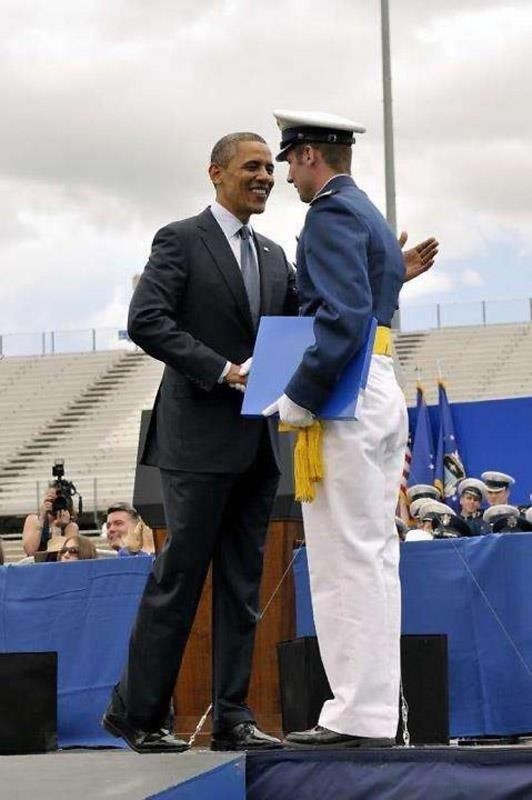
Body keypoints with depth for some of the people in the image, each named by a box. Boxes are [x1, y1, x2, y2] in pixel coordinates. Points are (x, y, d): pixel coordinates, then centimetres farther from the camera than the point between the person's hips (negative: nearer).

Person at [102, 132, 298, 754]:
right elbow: (145, 321, -13)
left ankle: (232, 717, 10)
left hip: (256, 441, 7)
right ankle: (135, 712, 6)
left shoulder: (273, 257, 18)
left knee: (242, 581, 6)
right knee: (179, 575, -4)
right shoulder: (180, 240, -2)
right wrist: (223, 370, -18)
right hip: (201, 438, -7)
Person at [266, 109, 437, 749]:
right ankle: (376, 710, 12)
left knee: (344, 560, -8)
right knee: (375, 557, 9)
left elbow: (344, 316, -21)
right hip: (384, 399, 10)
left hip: (343, 404, -10)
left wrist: (299, 399, -18)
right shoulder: (373, 218, 23)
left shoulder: (331, 214, -9)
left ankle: (356, 717, -7)